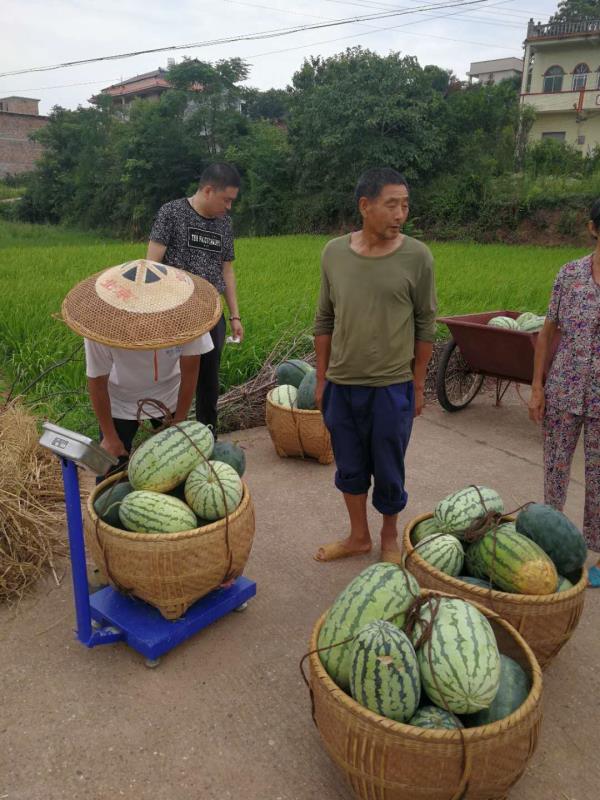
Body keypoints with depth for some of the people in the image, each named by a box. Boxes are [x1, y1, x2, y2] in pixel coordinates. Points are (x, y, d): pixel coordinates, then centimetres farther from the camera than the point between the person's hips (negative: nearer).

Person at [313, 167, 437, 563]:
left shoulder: (417, 256, -8)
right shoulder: (334, 252, 0)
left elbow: (425, 325, -1)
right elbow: (325, 321, 7)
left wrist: (418, 385, 0)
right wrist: (321, 379, 7)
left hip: (392, 387, -3)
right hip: (341, 385, 3)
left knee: (388, 472, 10)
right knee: (349, 468, 16)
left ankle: (390, 537, 36)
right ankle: (358, 536, 37)